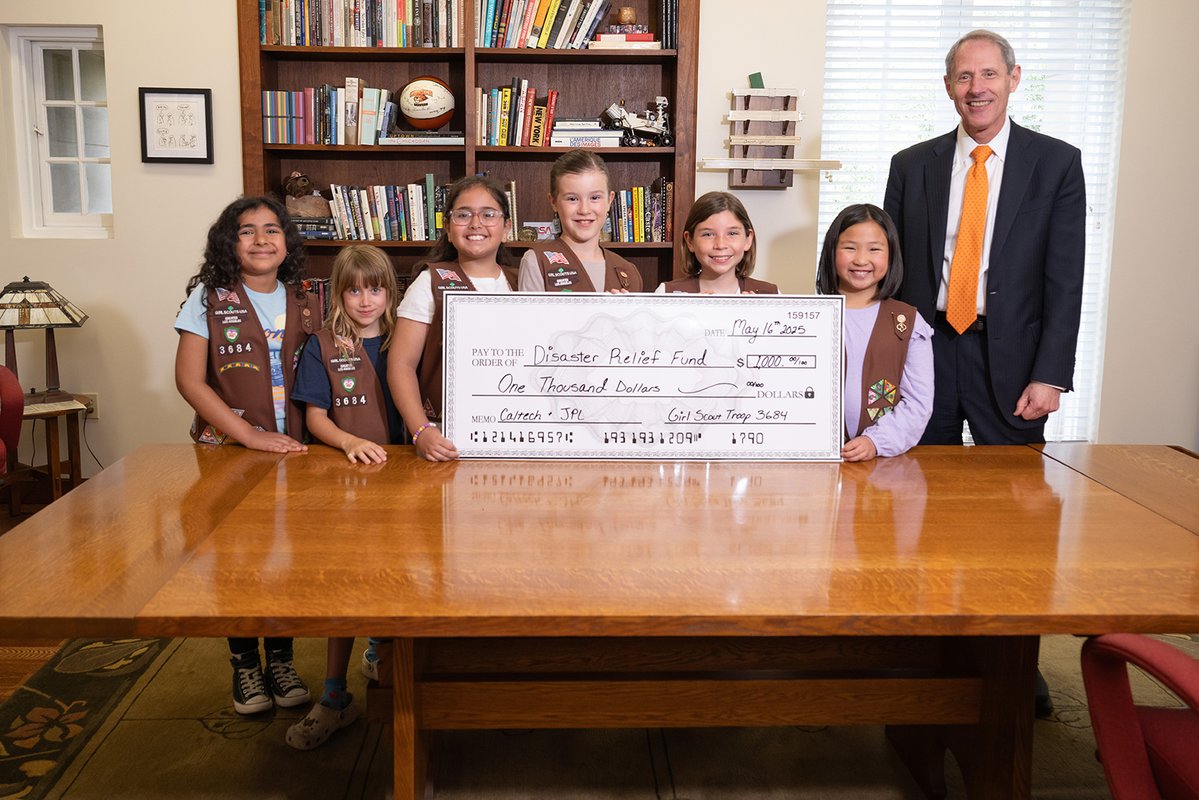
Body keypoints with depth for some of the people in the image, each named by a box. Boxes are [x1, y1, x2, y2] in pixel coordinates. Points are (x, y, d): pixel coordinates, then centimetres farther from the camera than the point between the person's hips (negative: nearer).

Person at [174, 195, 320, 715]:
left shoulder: (305, 304, 5)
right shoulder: (209, 299, -3)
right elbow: (189, 380, -9)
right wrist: (249, 435, -16)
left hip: (294, 452, 2)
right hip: (229, 451, -2)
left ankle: (280, 658, 25)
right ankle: (244, 664, 23)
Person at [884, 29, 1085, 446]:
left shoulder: (1058, 162, 1)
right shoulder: (911, 165, 6)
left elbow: (1065, 278, -2)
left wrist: (1050, 376, -10)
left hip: (1009, 355, -1)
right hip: (924, 350, 2)